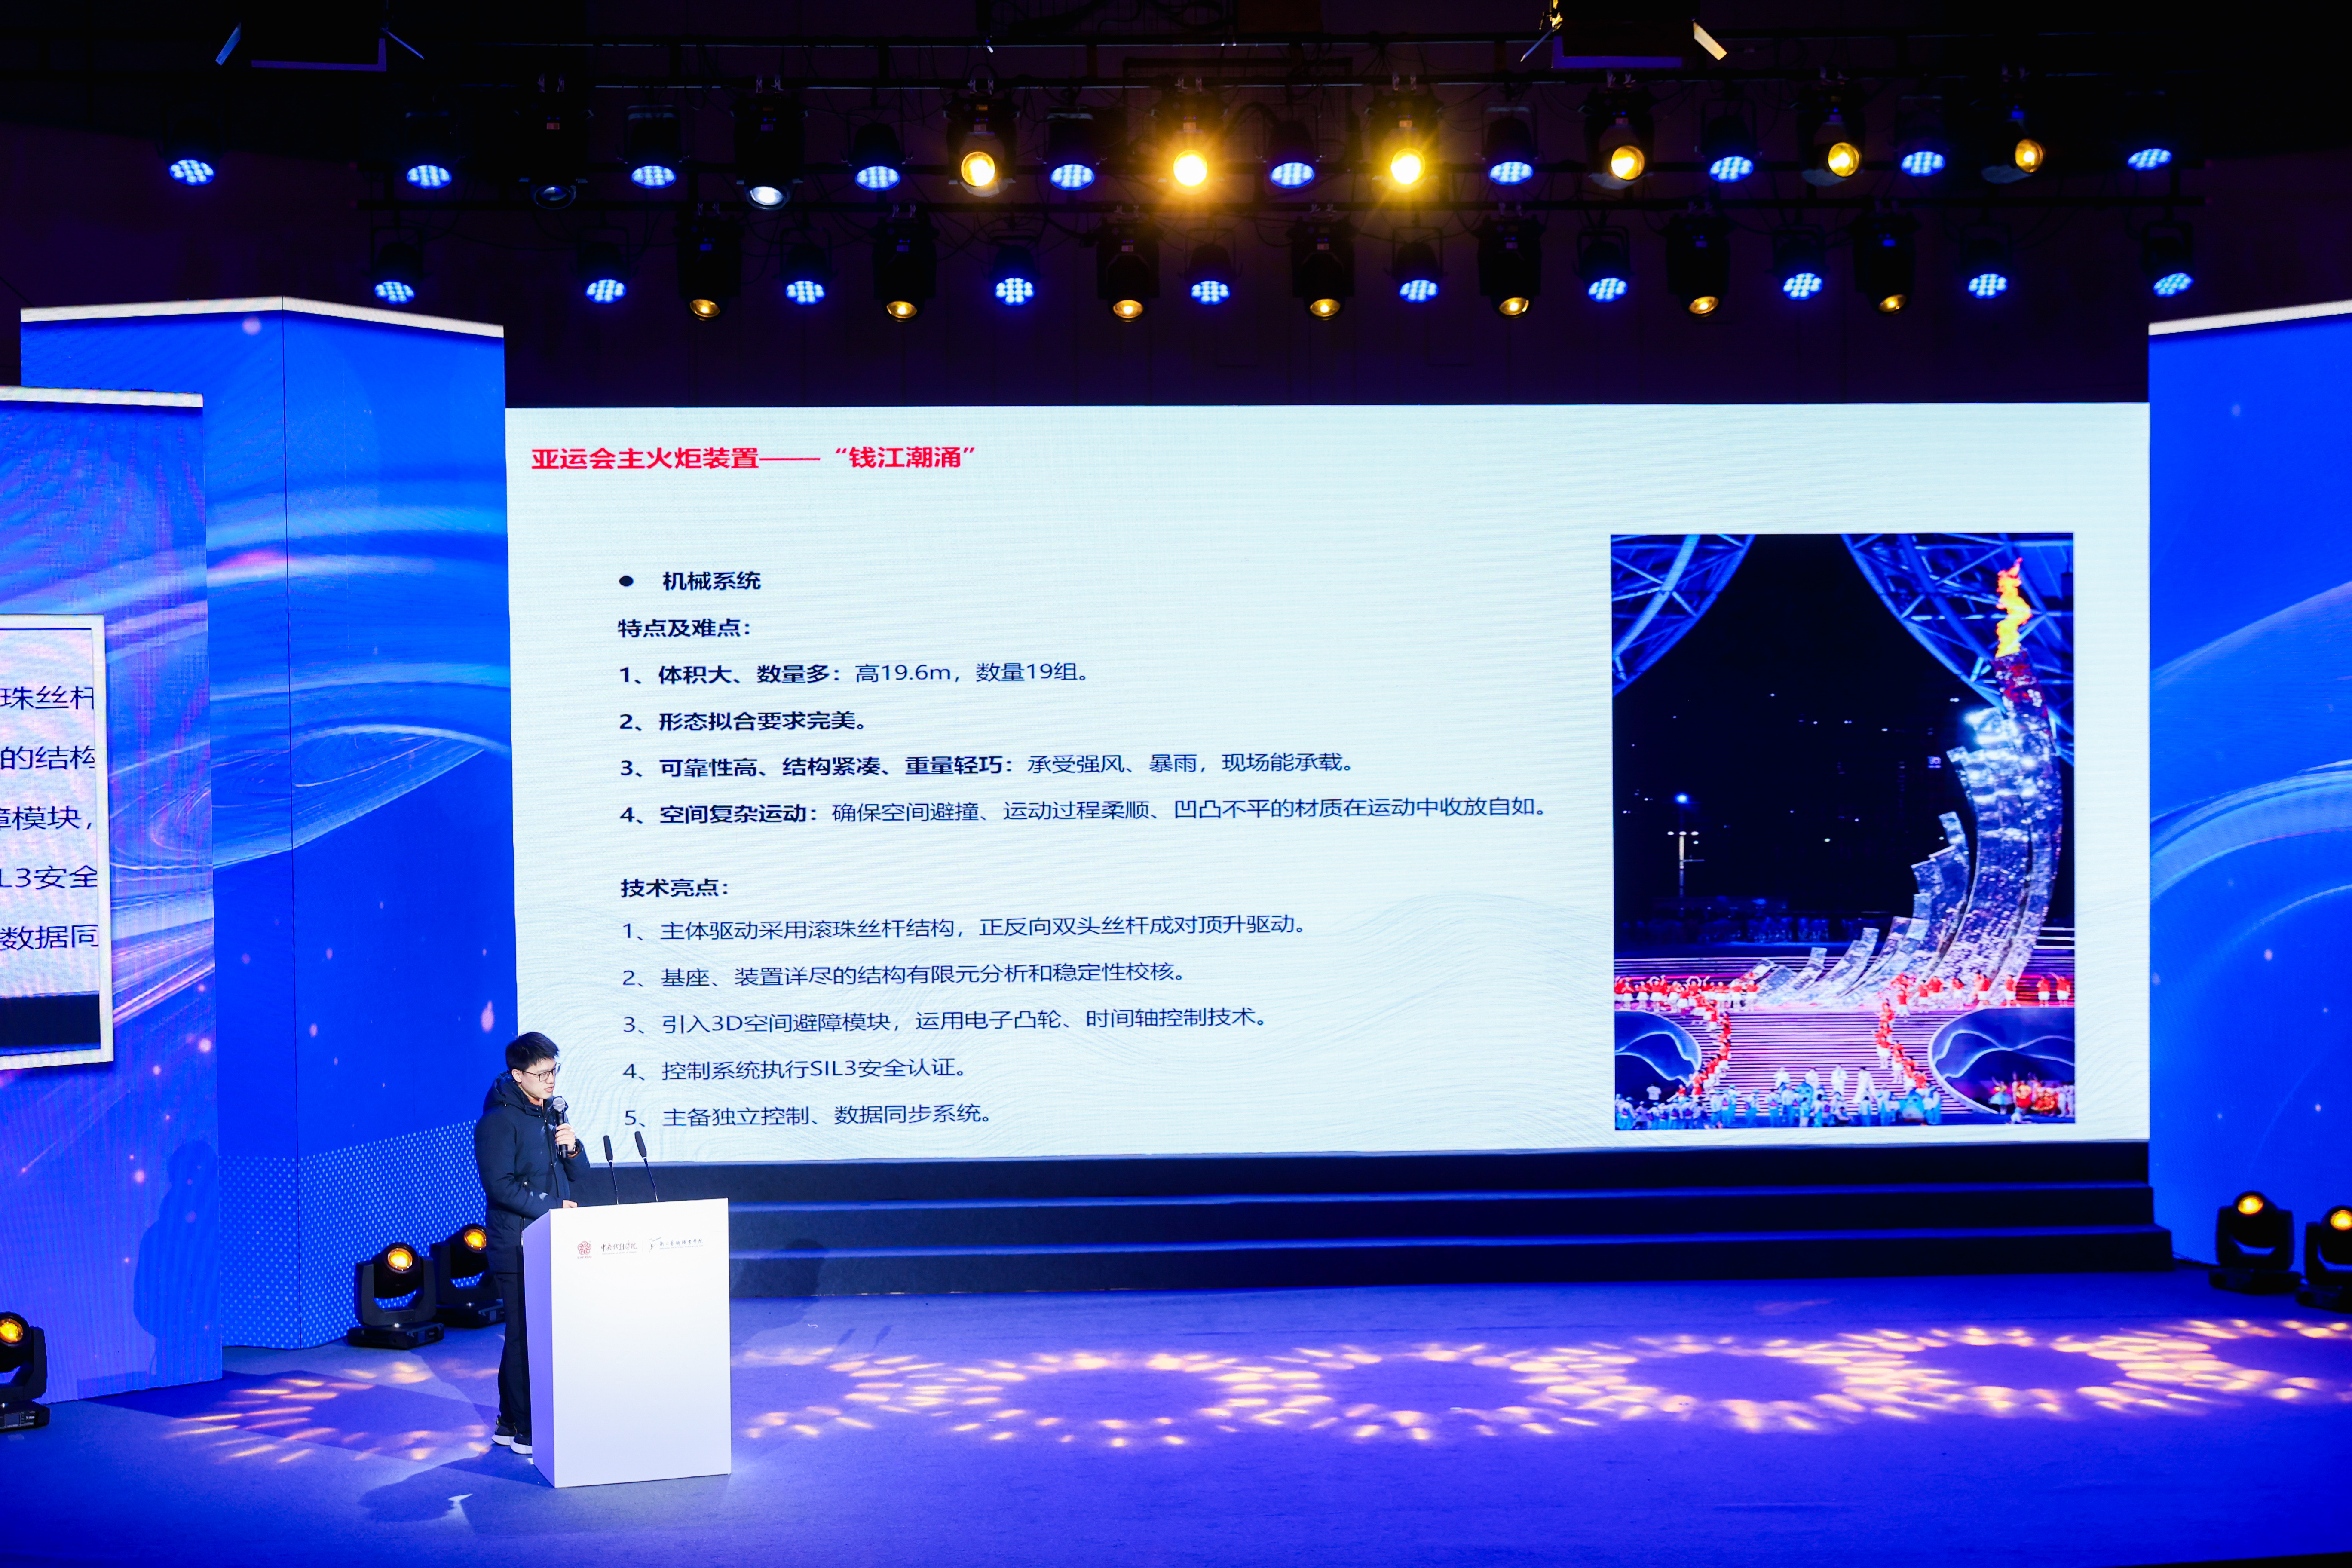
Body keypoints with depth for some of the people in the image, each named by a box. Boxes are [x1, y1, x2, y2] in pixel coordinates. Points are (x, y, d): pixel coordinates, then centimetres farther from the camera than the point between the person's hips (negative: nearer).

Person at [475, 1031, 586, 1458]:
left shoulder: (550, 1114, 14)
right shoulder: (499, 1121, -11)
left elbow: (577, 1174, 17)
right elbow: (500, 1186, -18)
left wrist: (572, 1149, -4)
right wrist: (552, 1209, -16)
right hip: (517, 1246, -8)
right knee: (525, 1334, -6)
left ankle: (511, 1422, 20)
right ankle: (524, 1430, 1)